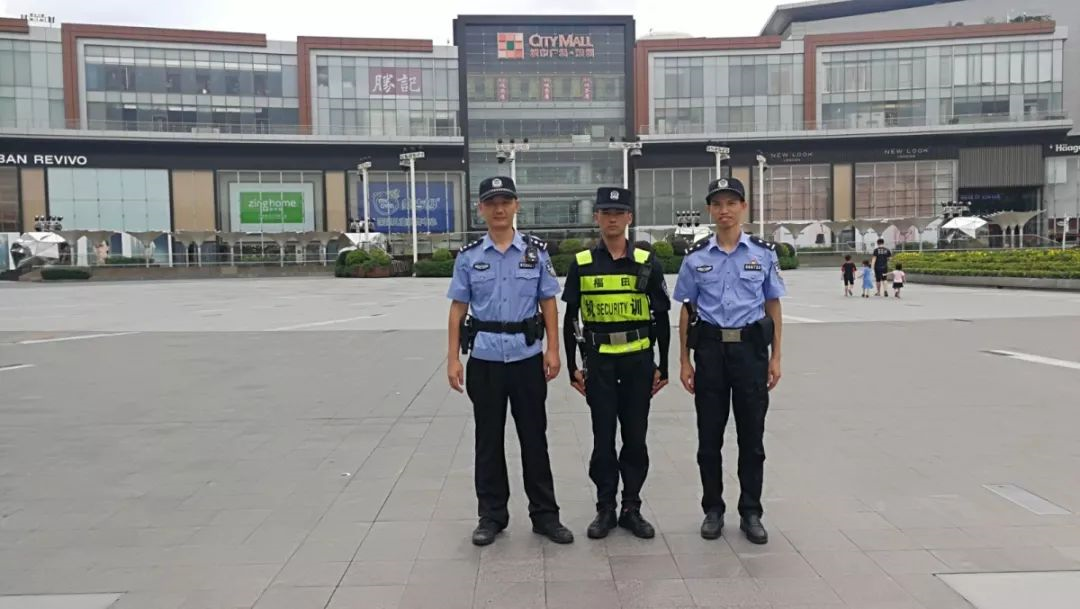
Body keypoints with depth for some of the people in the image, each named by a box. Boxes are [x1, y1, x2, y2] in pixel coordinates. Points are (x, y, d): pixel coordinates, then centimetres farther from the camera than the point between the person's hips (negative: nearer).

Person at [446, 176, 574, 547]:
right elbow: (458, 310, 2)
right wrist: (453, 359, -3)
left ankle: (545, 514, 19)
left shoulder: (536, 252, 2)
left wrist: (553, 350, -5)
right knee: (488, 439, 9)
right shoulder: (468, 257, 3)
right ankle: (491, 516, 22)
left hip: (527, 356, 0)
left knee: (534, 436, 7)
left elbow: (548, 305, 3)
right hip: (484, 358, 1)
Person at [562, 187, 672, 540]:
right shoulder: (581, 264, 1)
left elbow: (662, 318, 3)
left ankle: (632, 508, 21)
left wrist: (663, 366, 1)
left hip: (638, 360, 0)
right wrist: (572, 366, 1)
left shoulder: (648, 263, 1)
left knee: (635, 436, 7)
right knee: (603, 437, 5)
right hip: (599, 361, 0)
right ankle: (605, 509, 18)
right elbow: (569, 319, 4)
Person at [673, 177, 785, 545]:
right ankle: (712, 510, 22)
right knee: (709, 435, 7)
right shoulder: (696, 257, 3)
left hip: (751, 347, 0)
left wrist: (775, 358, 2)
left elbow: (773, 307, 7)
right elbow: (686, 310, 6)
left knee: (751, 435, 6)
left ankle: (751, 513, 20)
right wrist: (684, 360, 2)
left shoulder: (763, 253, 3)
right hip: (710, 347, 0)